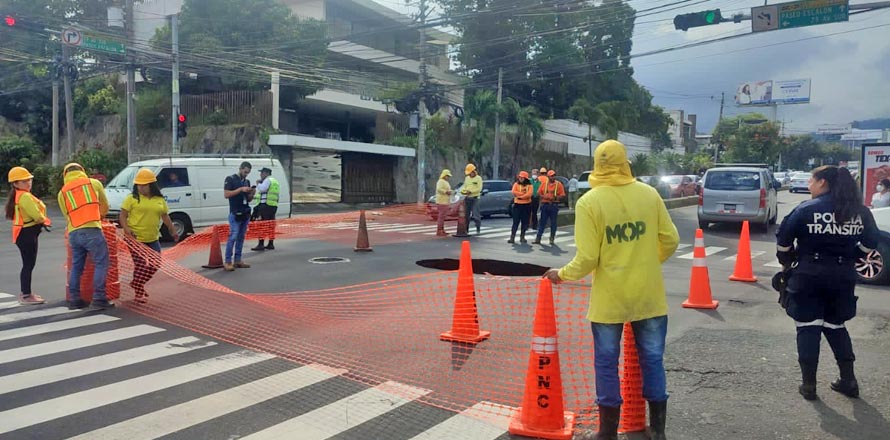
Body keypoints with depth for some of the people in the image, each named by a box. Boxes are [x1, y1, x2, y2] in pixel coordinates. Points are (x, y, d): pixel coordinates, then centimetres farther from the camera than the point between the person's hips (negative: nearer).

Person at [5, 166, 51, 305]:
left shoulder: (18, 195, 15)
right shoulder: (25, 196, -18)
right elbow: (37, 216, -21)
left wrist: (41, 221, -2)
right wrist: (45, 221, 0)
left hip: (24, 233, 10)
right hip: (27, 234, -10)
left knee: (28, 264, 17)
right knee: (29, 264, -6)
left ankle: (26, 293, 25)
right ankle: (26, 296, -2)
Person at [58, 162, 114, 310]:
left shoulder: (62, 192, 16)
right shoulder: (94, 183, 10)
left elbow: (66, 215, 18)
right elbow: (105, 207, 19)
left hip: (73, 233, 4)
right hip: (92, 230, -4)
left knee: (76, 266, 14)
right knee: (101, 264, -2)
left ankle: (74, 299, 16)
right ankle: (99, 299, -9)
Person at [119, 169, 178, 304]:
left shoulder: (160, 200, 9)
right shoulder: (132, 198, -3)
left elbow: (165, 217, 18)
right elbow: (123, 216, -4)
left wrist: (173, 231, 16)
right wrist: (126, 229, -20)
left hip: (153, 240, 5)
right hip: (135, 239, -5)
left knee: (154, 265, 8)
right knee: (141, 265, -4)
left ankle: (137, 284, 31)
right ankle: (139, 292, 14)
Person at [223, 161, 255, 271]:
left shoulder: (247, 181, 17)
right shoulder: (230, 179, -2)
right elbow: (226, 194, -12)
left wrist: (252, 194, -1)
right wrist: (241, 189, -18)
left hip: (246, 213, 7)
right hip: (235, 214, -7)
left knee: (241, 237, 7)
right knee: (233, 237, -10)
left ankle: (237, 260, 11)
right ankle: (227, 262, -8)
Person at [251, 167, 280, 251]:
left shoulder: (268, 180, -6)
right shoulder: (275, 182, 23)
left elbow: (262, 189, -18)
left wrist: (258, 183, 0)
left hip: (265, 205, -9)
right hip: (274, 205, 9)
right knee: (271, 225, 11)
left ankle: (261, 244, -11)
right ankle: (271, 244, 13)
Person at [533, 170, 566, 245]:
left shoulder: (558, 184, 1)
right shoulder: (544, 184, 6)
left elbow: (563, 196, -2)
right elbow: (538, 194, 8)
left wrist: (556, 198, -18)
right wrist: (544, 196, -11)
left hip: (554, 205, -1)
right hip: (545, 205, 1)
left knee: (553, 223, 5)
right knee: (542, 222, 3)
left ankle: (552, 239, 14)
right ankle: (538, 239, 5)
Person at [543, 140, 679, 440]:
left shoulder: (588, 202, -12)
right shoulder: (649, 194, -3)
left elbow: (587, 259, -14)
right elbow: (670, 240, 2)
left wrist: (562, 274, 4)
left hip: (609, 298, -3)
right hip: (649, 294, 3)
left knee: (607, 363, 9)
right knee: (652, 359, 15)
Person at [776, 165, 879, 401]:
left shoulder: (807, 209, -9)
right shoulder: (860, 211, 4)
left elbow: (783, 240, -8)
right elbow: (870, 242, 12)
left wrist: (787, 261, 7)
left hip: (809, 275, -4)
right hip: (843, 276, 4)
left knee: (808, 328, 4)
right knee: (835, 326, 20)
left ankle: (809, 385, 7)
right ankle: (848, 380, 21)